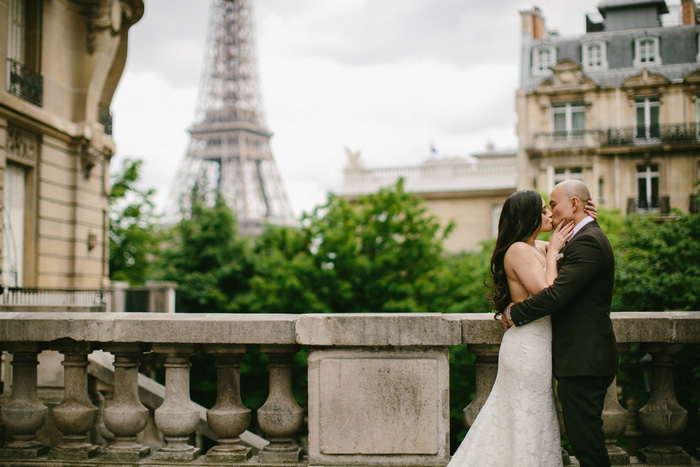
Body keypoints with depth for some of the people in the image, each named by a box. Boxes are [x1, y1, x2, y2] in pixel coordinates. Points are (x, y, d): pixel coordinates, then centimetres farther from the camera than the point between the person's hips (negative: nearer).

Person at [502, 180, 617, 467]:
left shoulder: (588, 242, -16)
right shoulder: (588, 238, 18)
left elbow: (557, 294, -24)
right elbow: (566, 291, 20)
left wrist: (514, 313, -13)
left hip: (583, 360, -11)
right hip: (584, 358, 11)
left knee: (585, 439, -6)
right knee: (584, 436, 15)